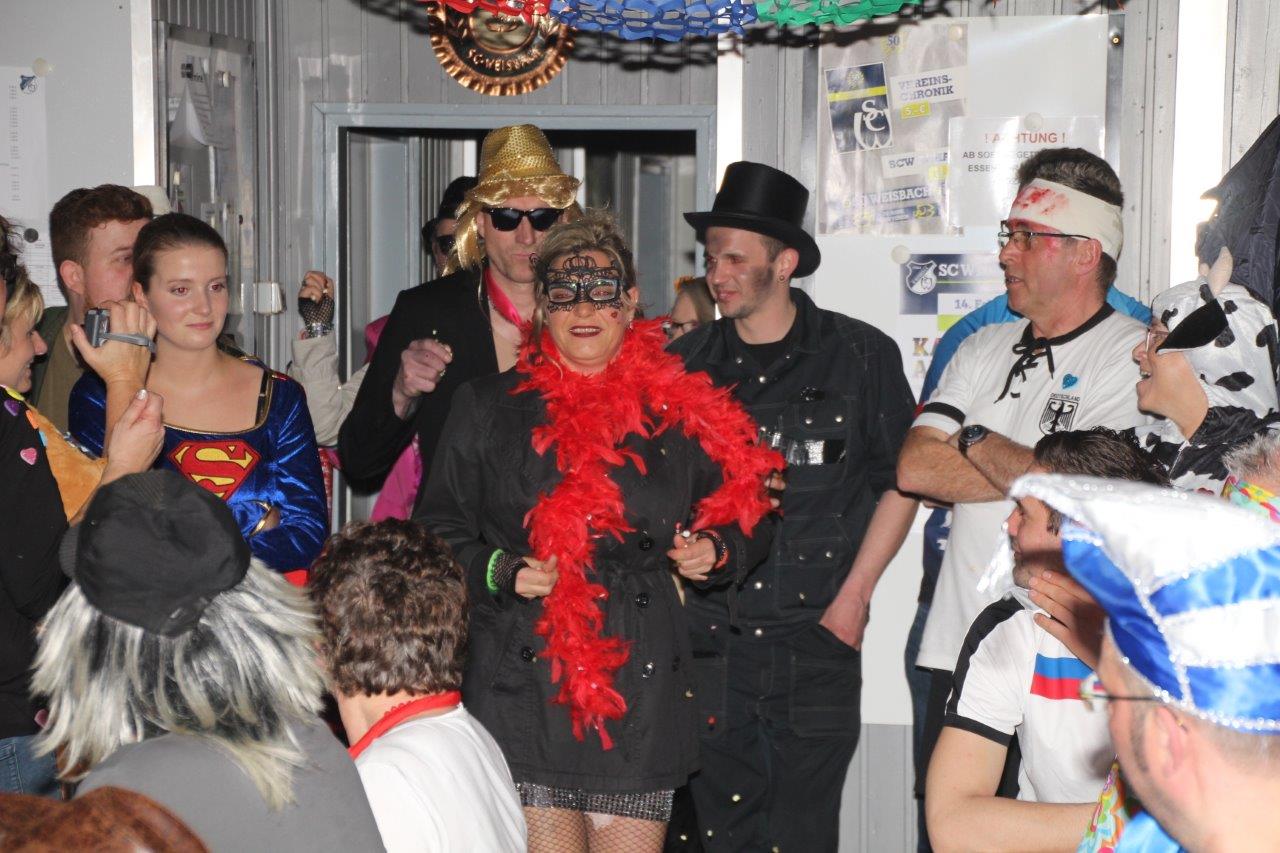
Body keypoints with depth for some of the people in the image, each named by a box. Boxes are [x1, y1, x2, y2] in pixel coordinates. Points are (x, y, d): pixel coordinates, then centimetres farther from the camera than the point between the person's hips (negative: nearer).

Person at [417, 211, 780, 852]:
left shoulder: (681, 413, 8)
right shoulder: (487, 408, 7)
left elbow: (743, 514, 19)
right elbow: (439, 529, 8)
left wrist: (716, 552, -2)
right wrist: (499, 571, -9)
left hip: (643, 687, 1)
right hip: (523, 686, -1)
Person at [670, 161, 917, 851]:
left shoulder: (862, 356, 1)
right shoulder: (684, 365, 6)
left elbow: (900, 482, 6)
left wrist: (854, 598, 0)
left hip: (817, 642, -2)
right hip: (709, 643, 2)